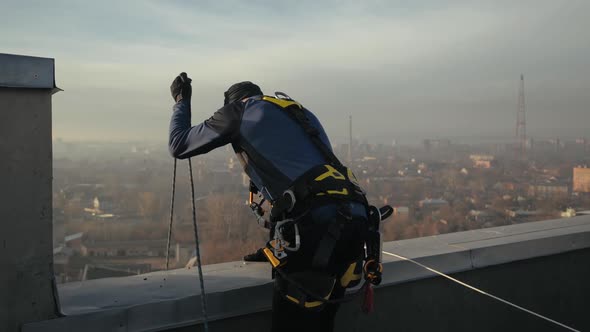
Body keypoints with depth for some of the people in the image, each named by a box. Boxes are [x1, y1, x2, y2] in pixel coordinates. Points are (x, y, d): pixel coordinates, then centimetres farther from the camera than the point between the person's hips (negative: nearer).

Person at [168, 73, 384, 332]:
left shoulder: (239, 109, 12)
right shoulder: (300, 112, 31)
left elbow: (178, 146, 20)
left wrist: (181, 101, 38)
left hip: (314, 222, -7)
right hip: (354, 218, 7)